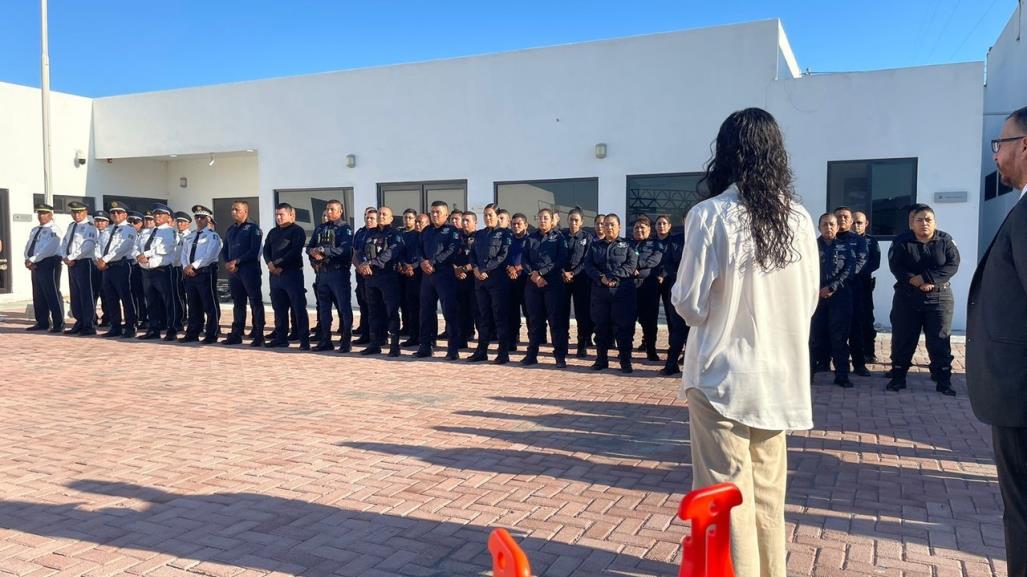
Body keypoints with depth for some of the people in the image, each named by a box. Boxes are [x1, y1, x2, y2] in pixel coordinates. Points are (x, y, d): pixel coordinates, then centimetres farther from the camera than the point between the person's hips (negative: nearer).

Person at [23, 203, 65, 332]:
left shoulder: (54, 229, -7)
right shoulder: (34, 230, 19)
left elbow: (48, 248, -17)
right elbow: (28, 247, 13)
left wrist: (32, 260, -18)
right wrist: (28, 260, -5)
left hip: (49, 263, -8)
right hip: (36, 265, 8)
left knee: (52, 294, -7)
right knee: (38, 296, 10)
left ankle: (58, 324, -3)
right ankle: (42, 323, 17)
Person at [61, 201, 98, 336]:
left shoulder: (90, 227, -8)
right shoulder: (72, 226, 17)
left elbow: (87, 246, -18)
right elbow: (64, 243, 16)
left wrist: (71, 258, -16)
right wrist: (65, 257, -2)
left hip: (84, 263, -8)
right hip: (71, 264, 8)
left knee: (86, 295, -5)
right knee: (75, 295, 12)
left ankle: (89, 326, -1)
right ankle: (79, 323, 20)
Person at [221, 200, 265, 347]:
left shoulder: (253, 228, -4)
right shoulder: (230, 230, 18)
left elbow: (254, 251, -13)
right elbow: (226, 250, 20)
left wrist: (236, 261, -14)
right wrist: (227, 263, 1)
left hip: (249, 270, -7)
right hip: (233, 271, 7)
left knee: (255, 303, -4)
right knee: (237, 303, 11)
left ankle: (259, 336, -2)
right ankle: (236, 335, 16)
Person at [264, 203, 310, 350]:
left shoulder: (297, 231, -2)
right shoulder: (273, 232, 20)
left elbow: (295, 251, -13)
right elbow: (266, 250, 12)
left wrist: (281, 266, -15)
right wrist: (270, 263, -7)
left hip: (292, 273, -7)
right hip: (275, 274, 7)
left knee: (299, 307, -7)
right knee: (279, 308, 11)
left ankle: (304, 340, -6)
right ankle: (281, 338, 19)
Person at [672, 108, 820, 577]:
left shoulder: (710, 215, -15)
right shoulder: (799, 218, -1)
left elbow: (691, 305, -11)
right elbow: (810, 299, 8)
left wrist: (678, 291, 9)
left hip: (723, 374, -5)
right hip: (780, 374, 5)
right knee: (767, 490, 19)